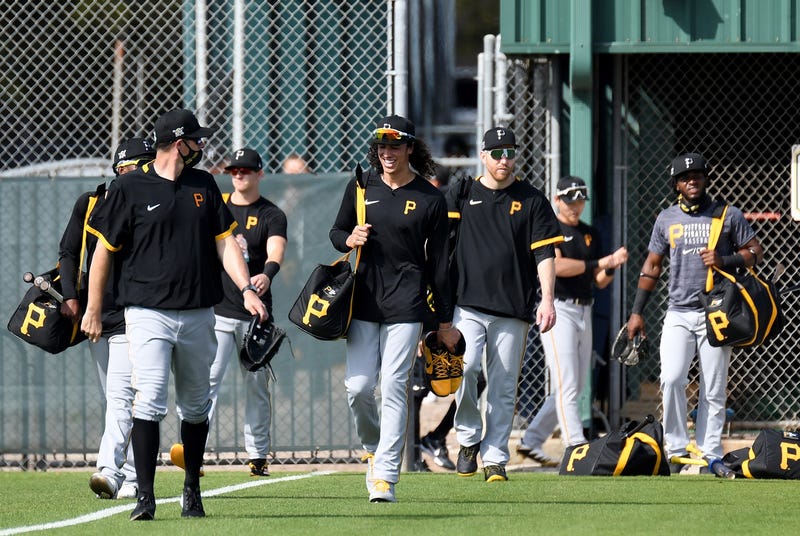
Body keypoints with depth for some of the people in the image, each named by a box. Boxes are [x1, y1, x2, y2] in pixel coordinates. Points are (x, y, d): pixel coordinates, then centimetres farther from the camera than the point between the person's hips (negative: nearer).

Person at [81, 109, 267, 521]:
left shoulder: (204, 186, 10)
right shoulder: (130, 188, -4)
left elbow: (225, 241, 11)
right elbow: (104, 250, 1)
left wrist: (246, 288, -4)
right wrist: (93, 310, 1)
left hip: (198, 314, 5)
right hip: (148, 313, -5)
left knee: (196, 405, 11)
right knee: (149, 400, -15)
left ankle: (192, 488, 24)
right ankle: (145, 496, -13)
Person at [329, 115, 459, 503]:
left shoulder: (430, 199, 0)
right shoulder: (361, 187, 7)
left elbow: (438, 262, 4)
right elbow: (336, 232, 18)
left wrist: (445, 321, 5)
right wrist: (349, 239, -8)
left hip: (406, 304, -3)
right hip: (363, 298, 3)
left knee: (393, 387, -8)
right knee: (358, 386, -5)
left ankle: (385, 475, -8)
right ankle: (373, 448, 24)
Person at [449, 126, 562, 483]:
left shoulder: (532, 200, 9)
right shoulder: (460, 195, 10)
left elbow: (544, 253, 5)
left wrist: (547, 299, -7)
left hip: (512, 309, 1)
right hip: (467, 303, -1)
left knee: (503, 386, 0)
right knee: (464, 366, -20)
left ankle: (494, 459, 7)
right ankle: (468, 438, 0)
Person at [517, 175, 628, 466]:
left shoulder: (590, 234, 17)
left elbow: (600, 281, 14)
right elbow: (557, 266, -18)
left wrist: (613, 265, -8)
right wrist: (598, 263, -18)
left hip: (584, 311, 8)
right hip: (558, 309, -8)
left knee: (575, 386, 9)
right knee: (567, 386, -12)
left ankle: (531, 441, 17)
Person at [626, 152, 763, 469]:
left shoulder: (729, 216, 5)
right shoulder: (666, 219, 11)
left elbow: (755, 253, 5)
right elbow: (651, 266, 16)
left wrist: (724, 261, -14)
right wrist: (637, 312, 11)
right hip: (678, 315, 1)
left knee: (713, 391, -2)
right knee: (671, 380, -16)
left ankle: (710, 458, 2)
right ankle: (677, 450, -7)